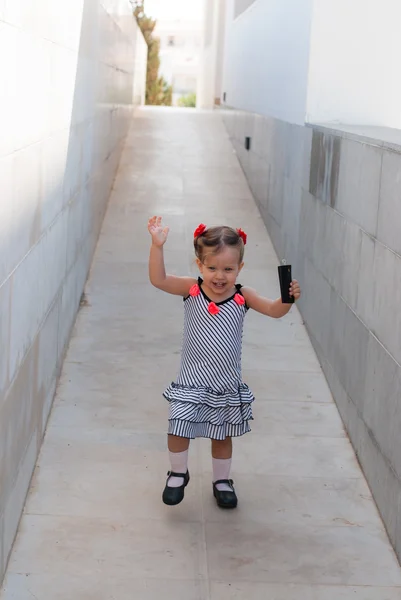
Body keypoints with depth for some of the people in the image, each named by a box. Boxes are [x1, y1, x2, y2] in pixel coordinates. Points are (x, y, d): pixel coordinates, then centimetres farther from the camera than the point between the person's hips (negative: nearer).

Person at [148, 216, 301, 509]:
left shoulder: (242, 296, -10)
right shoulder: (191, 289, -11)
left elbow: (274, 310, -17)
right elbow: (158, 280, -20)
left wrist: (288, 299, -38)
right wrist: (157, 246, -32)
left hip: (227, 385, 1)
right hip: (192, 382, -1)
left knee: (222, 435, 16)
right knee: (178, 429, -4)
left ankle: (222, 480, 39)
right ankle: (178, 474, 24)